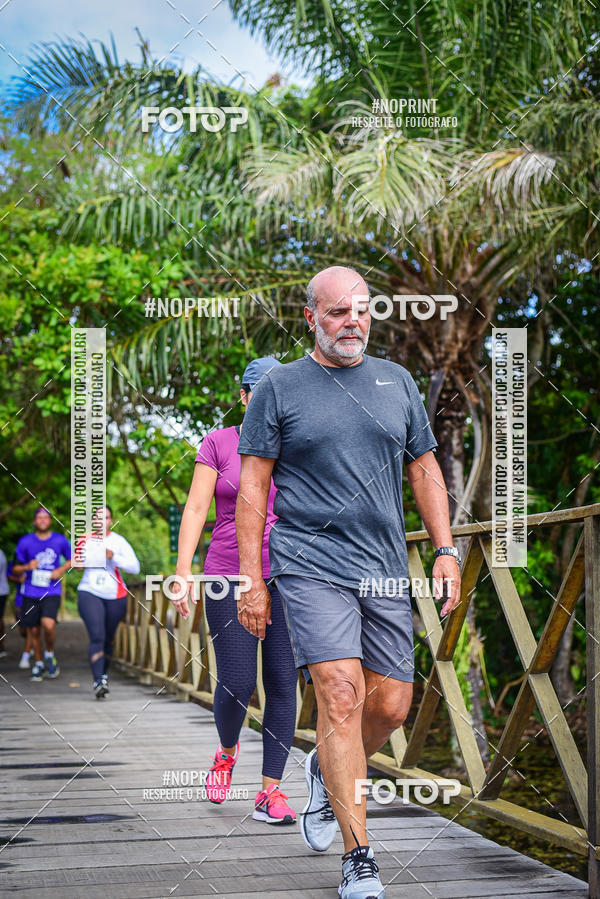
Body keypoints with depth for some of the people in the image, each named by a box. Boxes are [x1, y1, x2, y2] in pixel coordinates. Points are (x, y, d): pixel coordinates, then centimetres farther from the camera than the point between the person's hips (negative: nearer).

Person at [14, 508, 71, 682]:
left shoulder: (60, 540, 1)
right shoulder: (25, 542, 0)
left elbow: (71, 559, 16)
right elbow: (15, 569, 6)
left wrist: (61, 570, -3)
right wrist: (27, 567, -15)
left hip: (52, 592, -1)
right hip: (31, 594, 2)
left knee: (48, 625, -22)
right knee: (35, 630, 7)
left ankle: (49, 654, 6)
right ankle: (38, 664, 28)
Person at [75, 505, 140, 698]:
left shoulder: (118, 541, -2)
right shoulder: (84, 540, 6)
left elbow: (135, 567, -11)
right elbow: (77, 564, 24)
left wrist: (114, 557, -24)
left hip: (115, 596, 0)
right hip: (89, 593, 0)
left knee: (108, 639, 12)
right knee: (97, 637, -17)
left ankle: (103, 675, 34)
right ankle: (98, 682, -23)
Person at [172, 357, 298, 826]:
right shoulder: (218, 443, 3)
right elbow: (196, 509, -2)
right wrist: (184, 569, -12)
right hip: (231, 577, -1)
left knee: (283, 684, -4)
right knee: (236, 684, -6)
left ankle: (271, 792, 4)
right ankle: (227, 749, 27)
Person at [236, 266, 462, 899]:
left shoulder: (397, 382, 14)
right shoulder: (280, 387, 3)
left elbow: (424, 470, 18)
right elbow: (252, 486, 1)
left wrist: (445, 550, 9)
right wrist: (251, 578, -5)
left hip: (385, 571, 4)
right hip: (311, 565, -4)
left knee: (391, 704, 2)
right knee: (341, 694, -15)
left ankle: (327, 772, 35)